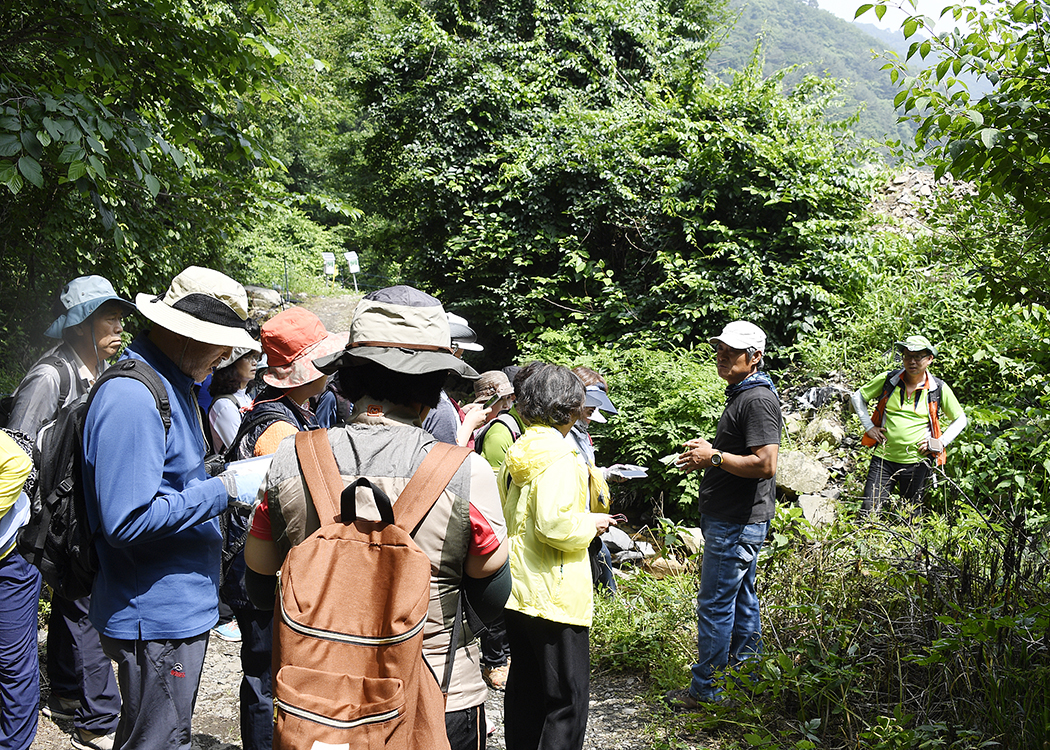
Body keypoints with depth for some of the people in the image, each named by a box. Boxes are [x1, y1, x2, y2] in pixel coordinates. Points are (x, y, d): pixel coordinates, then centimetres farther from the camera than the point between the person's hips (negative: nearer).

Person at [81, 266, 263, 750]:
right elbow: (128, 521, -27)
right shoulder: (132, 397, -22)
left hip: (180, 607, 10)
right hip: (156, 620, -10)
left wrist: (224, 482, 8)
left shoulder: (173, 383, 11)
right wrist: (223, 491, -21)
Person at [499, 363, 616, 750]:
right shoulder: (559, 457, -17)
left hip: (518, 591, 9)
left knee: (525, 689, 17)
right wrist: (590, 523, -8)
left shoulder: (516, 454, 10)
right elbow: (554, 525, -26)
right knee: (568, 699, -1)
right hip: (555, 598, -9)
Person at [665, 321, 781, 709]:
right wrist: (710, 448, 10)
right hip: (734, 519, 11)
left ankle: (706, 690, 5)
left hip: (737, 523, -11)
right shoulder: (741, 394, 15)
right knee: (741, 600, 17)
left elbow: (765, 464, -27)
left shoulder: (758, 400, -18)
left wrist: (714, 458, -18)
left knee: (714, 605, -4)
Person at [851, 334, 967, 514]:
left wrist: (941, 442, -1)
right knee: (869, 511, -4)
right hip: (884, 458, 0)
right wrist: (869, 426, 4)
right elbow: (858, 396, 12)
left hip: (916, 463, 0)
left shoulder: (939, 388, 0)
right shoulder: (887, 380, -1)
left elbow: (960, 419, 11)